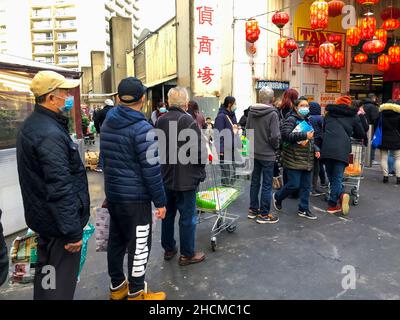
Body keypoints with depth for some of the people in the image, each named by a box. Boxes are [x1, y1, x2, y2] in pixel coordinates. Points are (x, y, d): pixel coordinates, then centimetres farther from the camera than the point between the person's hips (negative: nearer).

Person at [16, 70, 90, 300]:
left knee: (45, 270, 25)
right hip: (59, 222, -10)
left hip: (42, 216, 10)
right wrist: (73, 231, -24)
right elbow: (60, 188, -29)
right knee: (61, 282, 5)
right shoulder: (50, 135, -26)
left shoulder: (32, 125, 7)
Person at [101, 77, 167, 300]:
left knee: (116, 240, 18)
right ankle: (136, 293, 19)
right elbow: (151, 169, -19)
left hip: (112, 193, 8)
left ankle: (117, 286, 34)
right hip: (136, 198, -8)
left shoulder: (107, 124, 8)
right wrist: (161, 201, -11)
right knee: (139, 245, 5)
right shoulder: (142, 128, -18)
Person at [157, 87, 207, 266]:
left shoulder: (161, 121, 4)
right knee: (187, 217, 6)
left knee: (168, 214, 18)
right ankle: (187, 254, 18)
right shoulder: (188, 121, -17)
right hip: (186, 179, -7)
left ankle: (168, 248, 32)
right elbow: (199, 151, -18)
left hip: (165, 177, 7)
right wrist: (201, 170, -2)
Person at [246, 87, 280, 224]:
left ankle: (253, 209, 27)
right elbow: (275, 136, -19)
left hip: (254, 152, 6)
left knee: (255, 182, 17)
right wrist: (276, 146, 0)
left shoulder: (251, 112, 2)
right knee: (267, 185, 4)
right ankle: (263, 214, 11)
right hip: (267, 154, -6)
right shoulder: (272, 114, -16)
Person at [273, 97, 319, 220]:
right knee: (294, 185, -6)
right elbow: (285, 134, -24)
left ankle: (303, 209, 22)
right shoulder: (291, 119, -9)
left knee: (306, 186, 10)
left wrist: (315, 149, 14)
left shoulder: (307, 121, 19)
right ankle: (277, 197, 22)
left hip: (307, 160, 8)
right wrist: (304, 135, -23)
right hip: (294, 159, -8)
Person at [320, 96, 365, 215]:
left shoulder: (329, 114, 22)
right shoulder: (353, 116, 16)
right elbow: (361, 134, 21)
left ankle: (341, 194, -9)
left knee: (332, 177, 10)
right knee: (337, 177, 2)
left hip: (327, 149, 1)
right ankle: (332, 204, -8)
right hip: (342, 150, -1)